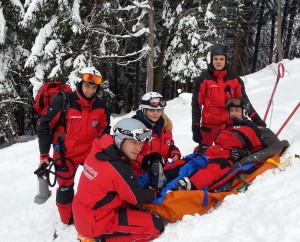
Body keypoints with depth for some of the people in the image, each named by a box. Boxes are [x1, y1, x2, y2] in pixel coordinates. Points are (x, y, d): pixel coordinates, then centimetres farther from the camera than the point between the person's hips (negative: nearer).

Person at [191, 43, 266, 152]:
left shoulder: (234, 79, 5)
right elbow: (196, 104, -3)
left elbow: (243, 101, 11)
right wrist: (195, 128, -7)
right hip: (209, 125, -3)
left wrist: (256, 119, 5)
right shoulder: (203, 79, -4)